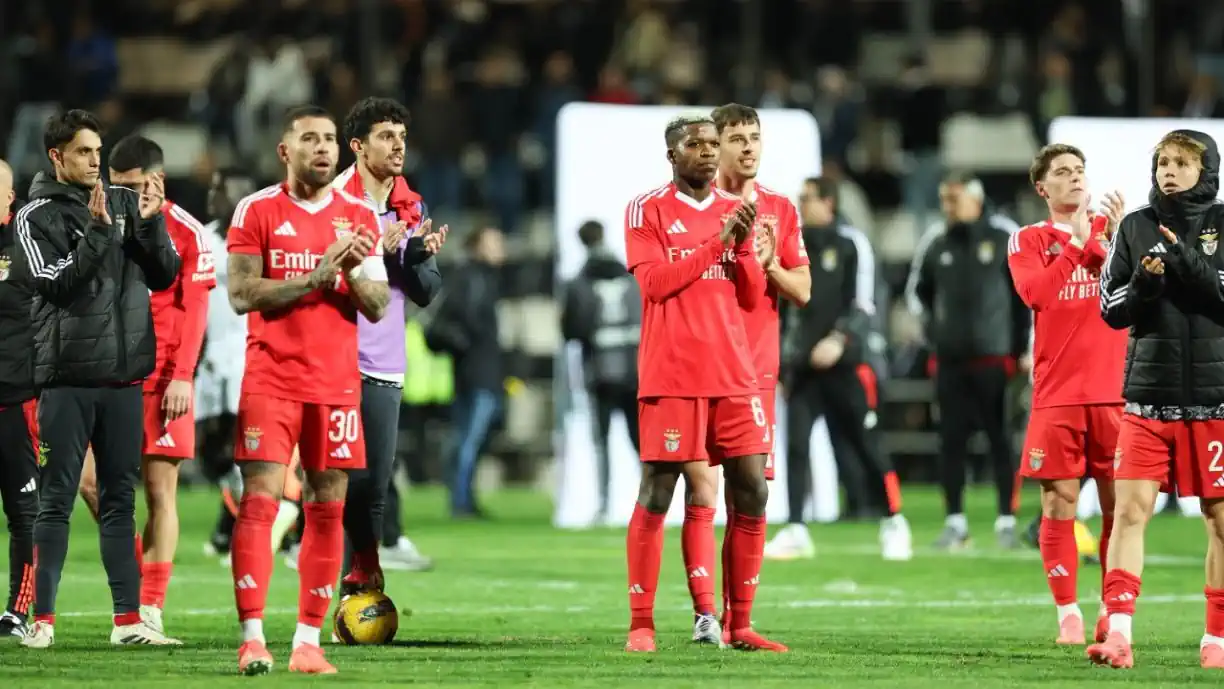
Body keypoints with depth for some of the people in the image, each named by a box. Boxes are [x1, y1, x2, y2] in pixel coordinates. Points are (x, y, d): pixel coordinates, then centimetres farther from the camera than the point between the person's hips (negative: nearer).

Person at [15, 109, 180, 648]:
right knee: (57, 499, -2)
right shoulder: (37, 216, -2)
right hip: (67, 378, -4)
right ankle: (42, 618, 1)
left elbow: (164, 277, 7)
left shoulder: (125, 204, 9)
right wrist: (97, 230, -20)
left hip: (124, 375, 4)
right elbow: (54, 283, -14)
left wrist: (150, 224, -8)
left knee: (121, 498, 7)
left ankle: (128, 619, 10)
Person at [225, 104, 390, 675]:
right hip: (271, 381, -3)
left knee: (328, 508, 1)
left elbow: (377, 307, 8)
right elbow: (242, 295, -8)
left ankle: (309, 642, 4)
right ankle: (252, 638, -11)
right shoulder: (257, 211, 1)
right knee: (259, 501, -10)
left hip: (337, 382, 3)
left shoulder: (358, 218, 9)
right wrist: (318, 274, -16)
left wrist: (355, 270, -13)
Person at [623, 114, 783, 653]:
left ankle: (739, 624, 8)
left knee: (752, 493, 0)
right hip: (671, 376, -5)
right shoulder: (647, 210, 0)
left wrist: (742, 244, -6)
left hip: (733, 375, 5)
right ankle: (640, 624, 0)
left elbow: (752, 296, 11)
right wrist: (717, 241, -12)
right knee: (656, 495, -5)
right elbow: (654, 283, -11)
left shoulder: (734, 212, 14)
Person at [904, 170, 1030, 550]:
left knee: (1001, 440, -2)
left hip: (994, 357, -4)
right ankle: (955, 522, 11)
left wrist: (1025, 348, -1)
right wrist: (932, 327, 12)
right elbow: (917, 288, 23)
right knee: (951, 441, 4)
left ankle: (1007, 521, 2)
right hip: (950, 358, 4)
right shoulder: (934, 242, 7)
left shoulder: (1005, 236, -3)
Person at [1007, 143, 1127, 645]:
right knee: (1059, 505, -4)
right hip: (1057, 393, -1)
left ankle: (1113, 612, 8)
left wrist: (1113, 240, -13)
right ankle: (1068, 613, 2)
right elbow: (1037, 292, -11)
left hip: (1113, 391, 1)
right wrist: (1077, 242, -9)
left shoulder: (1115, 228, 13)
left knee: (1118, 505, 0)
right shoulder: (1029, 240, 8)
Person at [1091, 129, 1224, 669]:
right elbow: (1110, 308, 8)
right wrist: (1142, 283, -11)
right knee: (1130, 509, -9)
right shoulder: (1135, 227, 8)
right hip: (1148, 396, 1)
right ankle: (1119, 632, -13)